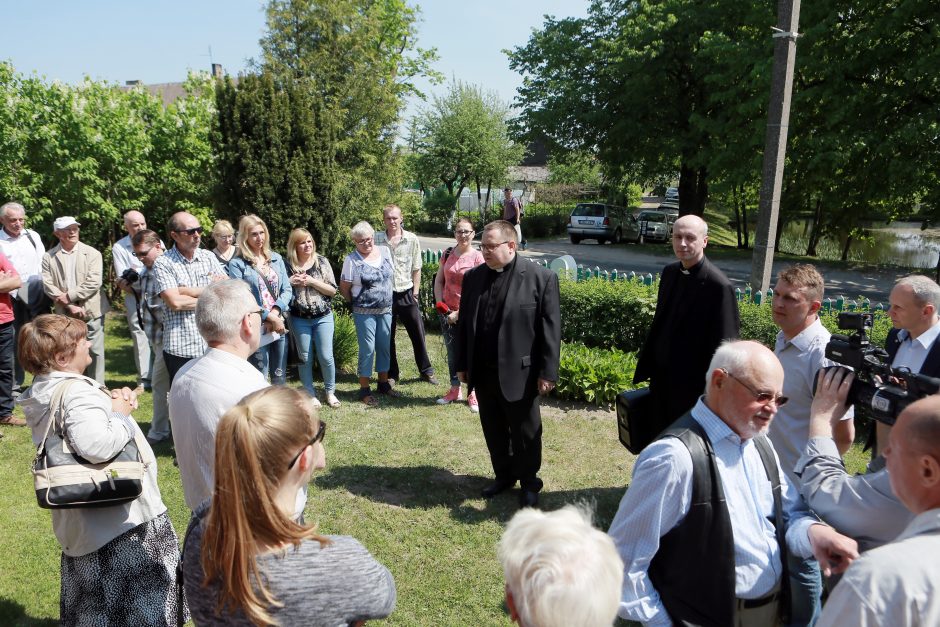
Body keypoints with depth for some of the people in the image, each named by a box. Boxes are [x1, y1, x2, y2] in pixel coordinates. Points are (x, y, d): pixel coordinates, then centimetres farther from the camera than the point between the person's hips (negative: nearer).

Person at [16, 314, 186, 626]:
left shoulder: (45, 391, 5)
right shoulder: (78, 392, -26)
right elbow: (97, 445, -41)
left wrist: (115, 400, 0)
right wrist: (120, 414, -23)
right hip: (122, 521, -10)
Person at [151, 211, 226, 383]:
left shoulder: (208, 257, 9)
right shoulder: (163, 264, -4)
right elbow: (175, 302, -15)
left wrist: (187, 290, -8)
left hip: (212, 345, 4)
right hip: (181, 350, -4)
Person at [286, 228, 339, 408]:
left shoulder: (322, 261, -2)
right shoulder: (288, 265, -2)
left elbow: (332, 290, -4)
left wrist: (312, 281, -16)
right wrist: (291, 282, -15)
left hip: (323, 317, 0)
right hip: (300, 319, 0)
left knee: (326, 357, 1)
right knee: (305, 358, 9)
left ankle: (330, 391, 20)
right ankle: (310, 393, 23)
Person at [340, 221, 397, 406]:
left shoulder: (385, 251, 3)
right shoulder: (352, 259, -11)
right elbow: (344, 287, -6)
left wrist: (387, 298, 12)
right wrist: (356, 302, 3)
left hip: (386, 310, 5)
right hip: (364, 312, -5)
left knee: (385, 347, 13)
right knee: (367, 349, -1)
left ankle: (384, 383, 29)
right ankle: (364, 389, 11)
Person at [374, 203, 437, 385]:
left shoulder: (412, 239, -1)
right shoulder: (376, 239, -3)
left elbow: (416, 269, 5)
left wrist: (415, 293, 2)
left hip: (406, 293, 0)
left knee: (418, 333, 6)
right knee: (387, 337, 10)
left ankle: (426, 371, 21)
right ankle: (392, 373, 24)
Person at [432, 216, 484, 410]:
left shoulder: (477, 257, -11)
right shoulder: (448, 253, 4)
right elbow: (439, 281, 11)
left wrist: (459, 313, -14)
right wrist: (440, 305, -1)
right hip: (448, 313, 5)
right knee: (452, 353, 15)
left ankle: (472, 393, 18)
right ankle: (455, 390, 30)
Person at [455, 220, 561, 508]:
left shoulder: (541, 277, -10)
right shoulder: (473, 277, 4)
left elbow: (550, 328, -10)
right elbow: (464, 323, 10)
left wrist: (547, 372, -11)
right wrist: (462, 365, 10)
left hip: (519, 373, -4)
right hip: (483, 373, 4)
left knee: (525, 433, 11)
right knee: (493, 430, 18)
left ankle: (529, 483, 31)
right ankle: (503, 475, 38)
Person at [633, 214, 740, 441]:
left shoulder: (718, 286, -19)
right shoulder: (669, 272, 3)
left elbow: (722, 346, -16)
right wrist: (646, 367, 14)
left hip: (692, 383, -6)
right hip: (662, 377, 6)